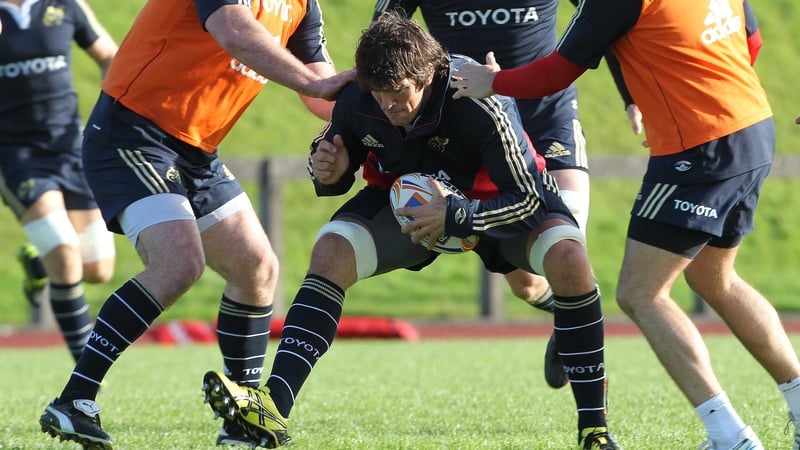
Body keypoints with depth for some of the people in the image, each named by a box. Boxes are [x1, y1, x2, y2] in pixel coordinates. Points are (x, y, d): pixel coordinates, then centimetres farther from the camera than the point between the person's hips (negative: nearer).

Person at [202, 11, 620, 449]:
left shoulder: (480, 106, -35)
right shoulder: (356, 101, -22)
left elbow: (528, 196, -29)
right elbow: (336, 169, -2)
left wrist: (456, 216, -41)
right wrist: (329, 174, -26)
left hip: (497, 202, -3)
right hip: (411, 201, 4)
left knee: (566, 253, -31)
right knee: (330, 251, -20)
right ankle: (273, 409, -27)